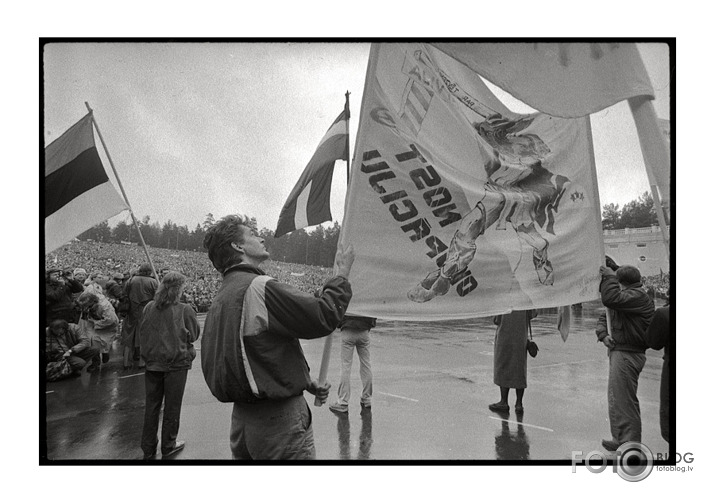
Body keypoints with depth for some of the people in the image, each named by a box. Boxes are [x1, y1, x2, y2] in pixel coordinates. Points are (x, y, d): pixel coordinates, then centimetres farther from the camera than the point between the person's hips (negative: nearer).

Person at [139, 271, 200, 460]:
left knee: (152, 405, 14)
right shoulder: (184, 310, -15)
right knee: (172, 406, 11)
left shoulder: (149, 308, -4)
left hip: (152, 362, 4)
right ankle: (168, 446, 24)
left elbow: (142, 333, 7)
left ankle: (148, 449, 24)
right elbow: (194, 334, -4)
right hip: (176, 363, -3)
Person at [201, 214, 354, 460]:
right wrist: (341, 275, -5)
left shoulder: (219, 299, 10)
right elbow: (323, 316, -21)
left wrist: (305, 383, 17)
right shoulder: (259, 287, -19)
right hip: (279, 420, -9)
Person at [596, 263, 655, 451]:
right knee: (617, 400, 18)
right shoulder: (627, 296, 19)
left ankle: (630, 445, 3)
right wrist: (603, 334, -2)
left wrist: (609, 276, -18)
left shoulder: (638, 296, -14)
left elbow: (610, 299, -32)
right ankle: (621, 439, 30)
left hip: (627, 355, -11)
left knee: (624, 401, -5)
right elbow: (604, 318, 18)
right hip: (618, 352, 11)